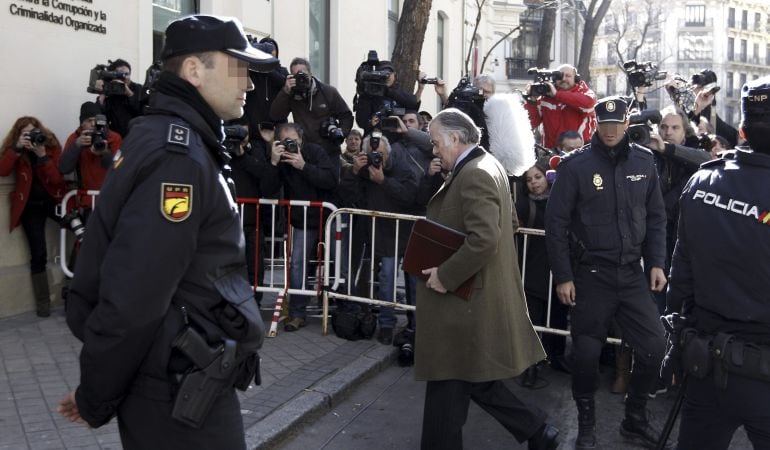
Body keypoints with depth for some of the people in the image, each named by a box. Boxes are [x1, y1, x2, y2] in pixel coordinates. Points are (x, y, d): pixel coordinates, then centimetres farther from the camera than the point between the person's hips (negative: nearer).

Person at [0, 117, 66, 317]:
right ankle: (43, 303, 8)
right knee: (38, 255, -3)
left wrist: (42, 155, -26)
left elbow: (57, 178, -16)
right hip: (30, 206, 0)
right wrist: (17, 147, -28)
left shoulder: (52, 146, -5)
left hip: (53, 200, 0)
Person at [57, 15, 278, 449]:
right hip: (181, 396, -9)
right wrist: (96, 401, -13)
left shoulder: (166, 138, 11)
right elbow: (131, 300, -27)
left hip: (184, 384, 10)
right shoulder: (178, 156, -22)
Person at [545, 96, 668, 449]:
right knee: (587, 352, 3)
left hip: (633, 272, 4)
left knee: (654, 346, 3)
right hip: (590, 273, -3)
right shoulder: (575, 165, -8)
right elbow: (556, 223, -8)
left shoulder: (644, 161, 4)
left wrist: (656, 264, 2)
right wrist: (562, 276, -10)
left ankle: (635, 418, 26)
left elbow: (655, 217, 10)